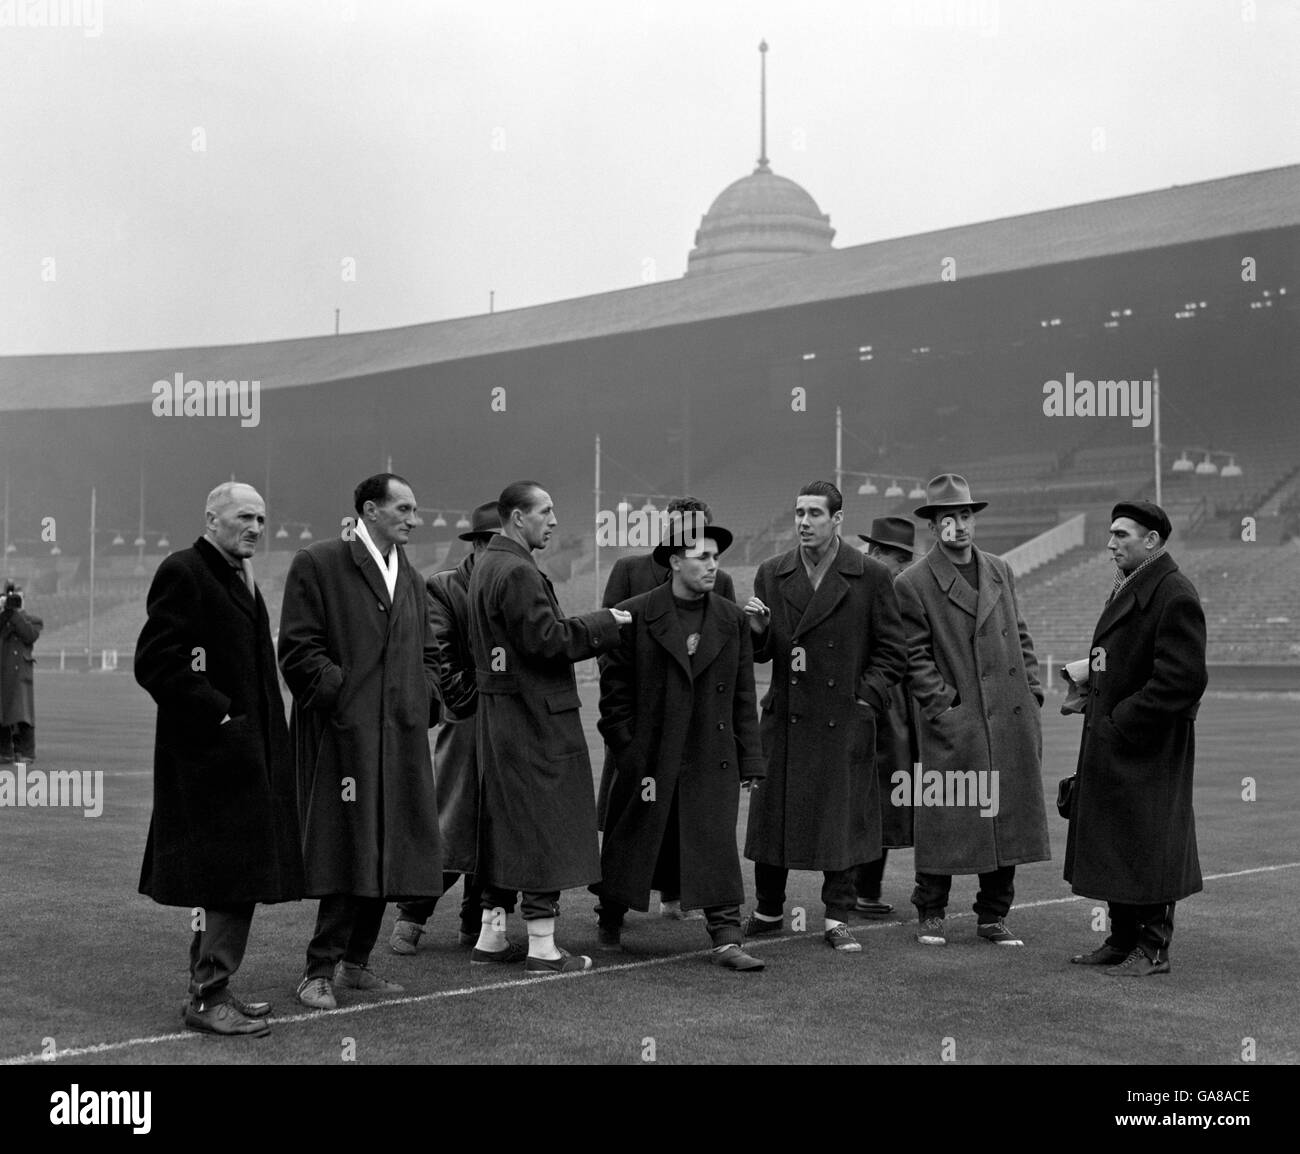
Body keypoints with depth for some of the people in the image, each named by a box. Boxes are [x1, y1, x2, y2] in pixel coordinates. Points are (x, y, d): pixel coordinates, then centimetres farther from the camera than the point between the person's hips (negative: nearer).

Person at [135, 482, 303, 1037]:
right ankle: (209, 996, -1)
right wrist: (219, 714, -18)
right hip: (212, 752, -10)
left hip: (245, 748, 10)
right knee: (233, 873, -8)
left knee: (226, 879, 14)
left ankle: (209, 988, 24)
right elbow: (155, 663, -17)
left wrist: (264, 734, 14)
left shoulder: (238, 576, 18)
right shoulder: (183, 572, -11)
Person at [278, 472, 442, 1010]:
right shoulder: (317, 564, -3)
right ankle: (320, 969, 1)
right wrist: (341, 693, -16)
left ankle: (355, 960, 20)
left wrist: (425, 700, 10)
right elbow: (298, 650, -8)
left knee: (388, 853, 8)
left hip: (401, 737, 7)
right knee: (348, 852, -8)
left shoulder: (409, 576, 20)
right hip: (344, 732, -7)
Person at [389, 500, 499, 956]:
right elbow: (438, 658, -6)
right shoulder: (443, 588, -1)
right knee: (449, 828, -4)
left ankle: (477, 923, 17)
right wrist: (472, 700, -11)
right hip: (466, 725, -4)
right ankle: (410, 918, 10)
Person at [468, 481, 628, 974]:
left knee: (503, 822, 15)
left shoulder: (484, 564, 14)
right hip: (536, 717, -10)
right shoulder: (518, 572, -18)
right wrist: (603, 623, -11)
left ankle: (491, 935, 21)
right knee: (544, 825, -3)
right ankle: (542, 947, 2)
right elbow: (546, 639, -22)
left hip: (497, 715, 10)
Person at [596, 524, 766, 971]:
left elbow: (743, 695, 8)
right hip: (649, 756, -1)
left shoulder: (731, 619, 6)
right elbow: (614, 688, -1)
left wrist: (749, 760, 5)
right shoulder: (635, 616, -4)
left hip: (712, 758, 2)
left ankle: (727, 939, -2)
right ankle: (609, 927, 31)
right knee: (631, 842, 11)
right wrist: (625, 748, -5)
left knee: (718, 846, -5)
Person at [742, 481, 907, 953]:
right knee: (772, 814, 7)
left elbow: (891, 652, 3)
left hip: (845, 719, -2)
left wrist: (867, 698, -7)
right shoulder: (771, 575, 7)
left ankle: (837, 919, 12)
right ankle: (768, 911, 22)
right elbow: (761, 653, 10)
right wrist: (757, 629, -11)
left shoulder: (871, 577, -1)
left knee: (842, 822, 1)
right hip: (785, 716, 2)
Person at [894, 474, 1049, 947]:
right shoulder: (912, 583, -3)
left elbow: (1020, 638, 17)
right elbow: (915, 658, -5)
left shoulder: (1000, 571, 14)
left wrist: (1032, 695, 8)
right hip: (954, 727, -5)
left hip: (1011, 723, 5)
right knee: (944, 820, -1)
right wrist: (943, 706, -12)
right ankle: (930, 916, 14)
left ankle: (993, 917, 19)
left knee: (1007, 819, 8)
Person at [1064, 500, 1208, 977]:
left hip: (1148, 749, -10)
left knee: (1148, 848, -1)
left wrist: (1122, 721, -19)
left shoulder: (1174, 596, -17)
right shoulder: (1126, 588, 15)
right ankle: (1123, 940, 24)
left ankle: (1153, 949, 9)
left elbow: (1182, 679, -22)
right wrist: (1092, 688, 8)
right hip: (1112, 745, 10)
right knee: (1116, 848, 15)